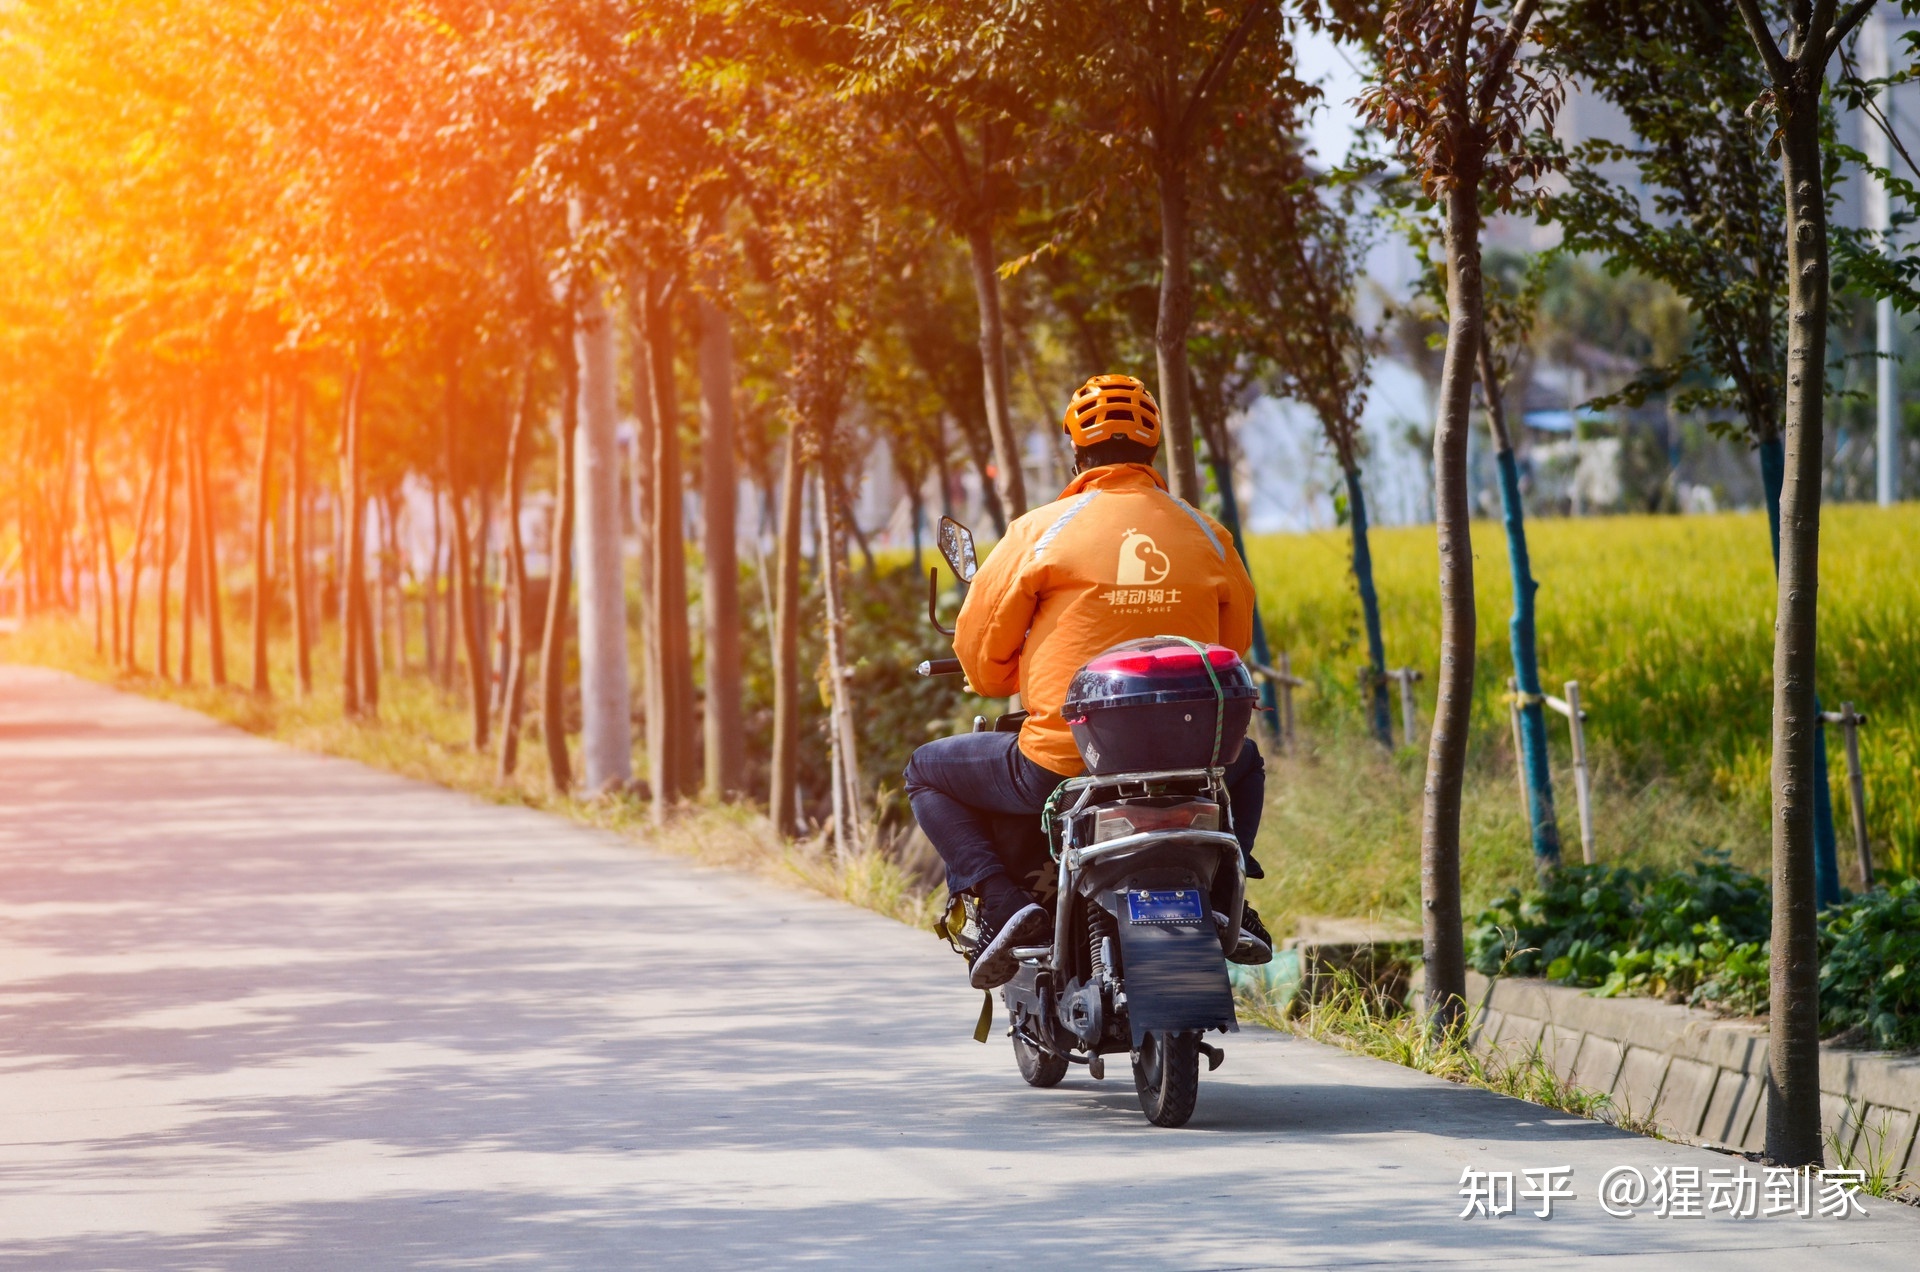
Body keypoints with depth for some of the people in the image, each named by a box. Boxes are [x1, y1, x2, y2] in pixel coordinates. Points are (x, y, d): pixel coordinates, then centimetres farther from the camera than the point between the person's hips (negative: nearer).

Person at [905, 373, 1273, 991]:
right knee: (1244, 762, 38)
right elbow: (1233, 645, 18)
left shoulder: (1041, 529, -4)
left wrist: (1008, 681, 24)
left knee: (927, 773, 20)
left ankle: (1002, 901, -2)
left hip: (1061, 765, -3)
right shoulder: (1207, 536, 6)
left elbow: (978, 649, 1)